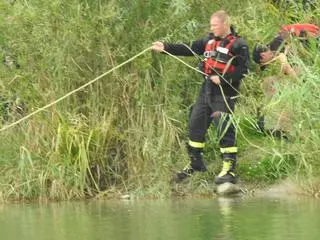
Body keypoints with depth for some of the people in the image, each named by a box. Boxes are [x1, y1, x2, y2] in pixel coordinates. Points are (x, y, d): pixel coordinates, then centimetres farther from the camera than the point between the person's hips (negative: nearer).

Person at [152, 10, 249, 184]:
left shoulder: (238, 45, -11)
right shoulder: (209, 41, 9)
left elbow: (243, 69, -17)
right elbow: (188, 49, 10)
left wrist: (222, 79, -22)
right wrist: (165, 47, 3)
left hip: (224, 93, -8)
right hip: (207, 90, 8)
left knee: (224, 130, -12)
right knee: (195, 124, 13)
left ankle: (229, 170, -10)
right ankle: (195, 164, 27)